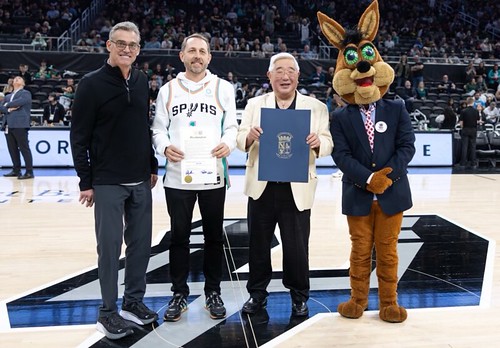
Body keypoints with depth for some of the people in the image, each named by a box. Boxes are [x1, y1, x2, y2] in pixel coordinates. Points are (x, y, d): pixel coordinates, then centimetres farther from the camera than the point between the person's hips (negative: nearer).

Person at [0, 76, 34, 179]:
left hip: (20, 124, -7)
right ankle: (16, 170, 15)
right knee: (12, 149, 8)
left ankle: (29, 172, -9)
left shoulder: (25, 93, 5)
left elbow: (19, 102, -13)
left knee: (24, 148, -9)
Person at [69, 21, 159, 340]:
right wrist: (86, 182, -10)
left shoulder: (142, 82, 8)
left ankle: (134, 302, 26)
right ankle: (108, 312, 16)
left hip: (141, 182, 5)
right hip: (108, 183, -5)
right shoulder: (92, 84, -8)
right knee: (110, 247, 1)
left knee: (141, 244, 11)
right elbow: (79, 137, -8)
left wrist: (153, 167, 14)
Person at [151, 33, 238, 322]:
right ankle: (180, 294, 23)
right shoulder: (168, 90, 9)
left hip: (213, 175, 0)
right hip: (177, 175, 1)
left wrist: (228, 144, -18)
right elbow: (158, 128, 8)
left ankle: (213, 292, 25)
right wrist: (165, 147, -12)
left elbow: (232, 126, 4)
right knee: (179, 236, 9)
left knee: (214, 236, 10)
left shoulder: (223, 87, 5)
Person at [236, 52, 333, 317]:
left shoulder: (316, 107, 3)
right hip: (262, 186, 2)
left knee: (297, 246, 5)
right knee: (258, 243, 11)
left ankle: (299, 297, 25)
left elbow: (327, 145, -1)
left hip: (297, 189, -1)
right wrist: (250, 136, -21)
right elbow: (240, 140, 2)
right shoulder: (255, 104, 7)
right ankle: (257, 293, 29)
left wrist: (318, 142, -24)